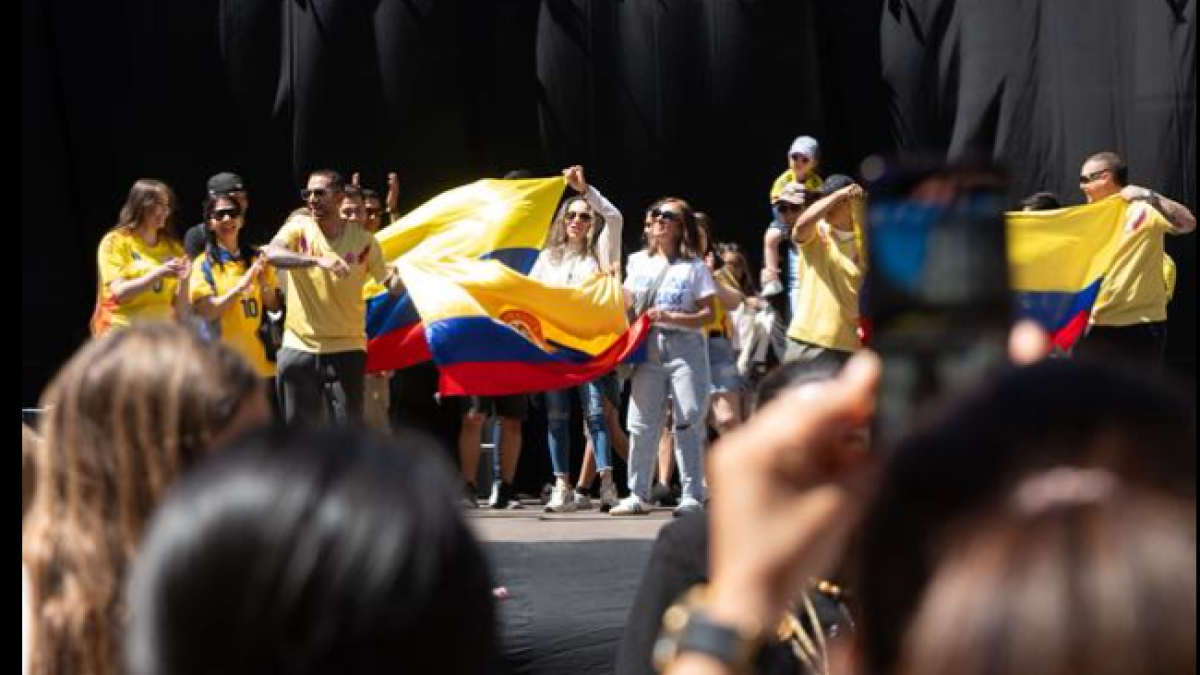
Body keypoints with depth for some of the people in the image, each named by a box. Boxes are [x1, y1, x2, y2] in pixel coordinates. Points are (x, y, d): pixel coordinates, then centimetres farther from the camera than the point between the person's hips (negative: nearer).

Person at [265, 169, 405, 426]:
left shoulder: (363, 240, -2)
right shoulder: (299, 227, -2)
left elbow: (391, 284, 1)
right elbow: (272, 254, -22)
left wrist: (402, 277, -24)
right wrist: (318, 260, -36)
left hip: (346, 349, -1)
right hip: (299, 347, 1)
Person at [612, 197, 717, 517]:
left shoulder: (694, 266, 3)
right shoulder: (639, 262, 14)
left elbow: (708, 314, -3)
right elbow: (626, 305, 18)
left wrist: (671, 318, -16)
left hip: (685, 348, -3)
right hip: (648, 347, 3)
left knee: (688, 424, -5)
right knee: (641, 424, 2)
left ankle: (692, 496, -2)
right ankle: (638, 495, 7)